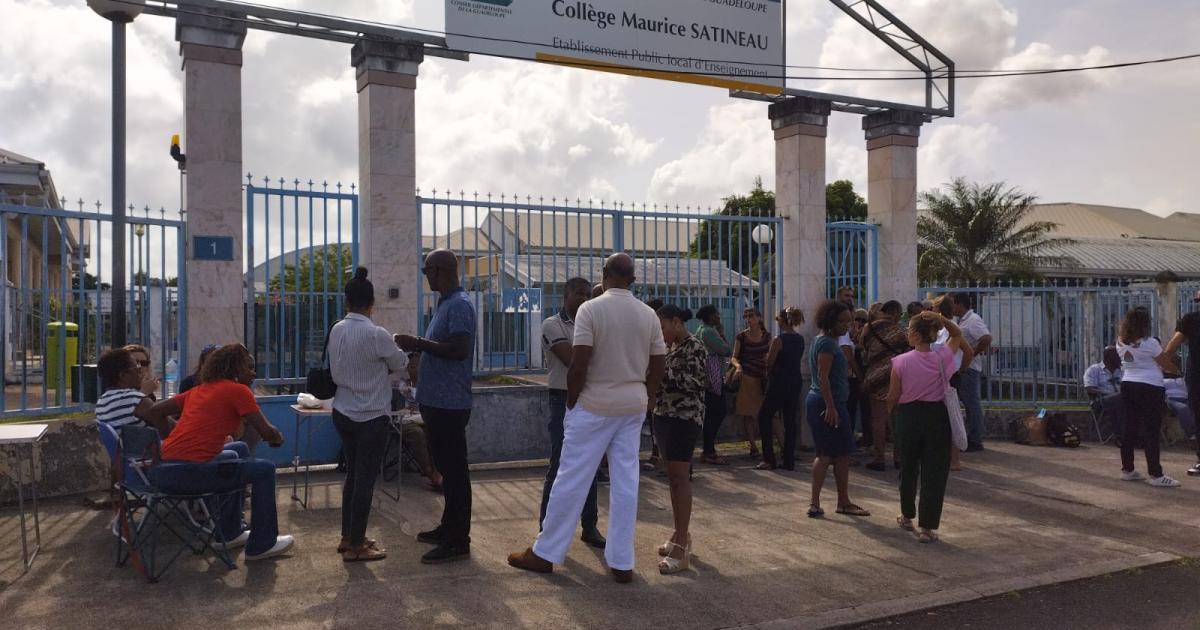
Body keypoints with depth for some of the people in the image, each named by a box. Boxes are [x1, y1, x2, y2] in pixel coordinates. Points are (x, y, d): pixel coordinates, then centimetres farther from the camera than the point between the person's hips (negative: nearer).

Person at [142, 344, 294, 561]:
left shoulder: (199, 390, 19)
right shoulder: (238, 390, -3)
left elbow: (155, 412, 18)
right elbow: (267, 432, -4)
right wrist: (279, 437, 18)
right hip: (188, 473, -9)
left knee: (239, 450, 29)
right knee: (264, 469, 4)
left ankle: (230, 533, 36)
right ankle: (261, 546, 13)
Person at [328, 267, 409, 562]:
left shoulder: (336, 330, 0)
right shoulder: (377, 335, -19)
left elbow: (336, 369, 8)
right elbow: (399, 364, -3)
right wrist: (395, 348, 17)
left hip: (343, 413, 7)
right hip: (372, 416, -7)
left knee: (352, 474, 19)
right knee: (366, 479, 3)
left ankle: (348, 537, 28)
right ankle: (356, 546, 12)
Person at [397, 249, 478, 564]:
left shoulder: (459, 305, -16)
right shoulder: (446, 303, 16)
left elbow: (459, 349, -26)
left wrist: (419, 343, -20)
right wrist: (418, 346, 13)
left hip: (449, 403, -11)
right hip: (437, 399, 11)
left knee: (454, 471, -5)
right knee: (446, 467, 18)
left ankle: (458, 542, 2)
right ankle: (449, 527, 30)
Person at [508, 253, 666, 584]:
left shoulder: (590, 309, -12)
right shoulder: (649, 315, 4)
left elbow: (579, 363, -15)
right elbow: (659, 365, 7)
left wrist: (571, 402, -4)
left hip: (595, 405, -4)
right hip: (633, 406, 5)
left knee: (571, 479, 3)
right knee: (626, 482, 7)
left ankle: (545, 553, 13)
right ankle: (622, 562, 11)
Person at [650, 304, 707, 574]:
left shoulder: (695, 347, -11)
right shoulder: (672, 346, 15)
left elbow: (690, 382, -20)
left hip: (685, 418, -9)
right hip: (664, 415, 9)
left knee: (679, 477, -13)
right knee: (674, 477, 12)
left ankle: (681, 548, -13)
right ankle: (681, 535, 23)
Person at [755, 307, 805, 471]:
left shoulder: (779, 340, -15)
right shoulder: (800, 339, 5)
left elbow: (769, 364, -12)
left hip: (780, 382, -7)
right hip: (796, 382, 7)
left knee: (764, 417, 5)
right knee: (790, 421, 10)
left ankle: (769, 460, 0)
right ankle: (789, 461, 11)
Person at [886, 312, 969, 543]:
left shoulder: (901, 362, -10)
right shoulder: (943, 356, -6)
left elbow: (893, 396, -3)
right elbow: (957, 335, 16)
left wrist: (890, 408, 18)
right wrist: (941, 319, 1)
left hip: (909, 416, 0)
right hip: (937, 416, 0)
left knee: (908, 468, 19)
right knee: (934, 472, 3)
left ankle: (907, 516, 35)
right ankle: (927, 527, 1)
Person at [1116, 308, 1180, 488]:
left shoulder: (1121, 343, 4)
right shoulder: (1149, 343, -14)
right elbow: (1166, 365, -5)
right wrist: (1179, 369, 15)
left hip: (1128, 386, 6)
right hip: (1150, 388, -6)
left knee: (1130, 428, 11)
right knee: (1151, 432, -3)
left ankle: (1127, 469, 18)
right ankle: (1155, 475, -1)